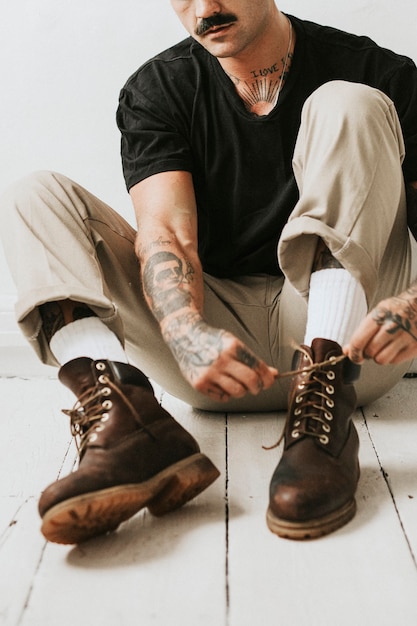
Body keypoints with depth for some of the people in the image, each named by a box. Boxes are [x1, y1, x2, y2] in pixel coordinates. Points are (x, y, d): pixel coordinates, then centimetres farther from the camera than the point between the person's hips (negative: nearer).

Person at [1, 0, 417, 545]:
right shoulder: (156, 90, 3)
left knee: (348, 105, -17)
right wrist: (189, 334, -33)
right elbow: (165, 231, -12)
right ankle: (127, 421, -37)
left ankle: (322, 416, -31)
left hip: (348, 341, -1)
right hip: (218, 331, 2)